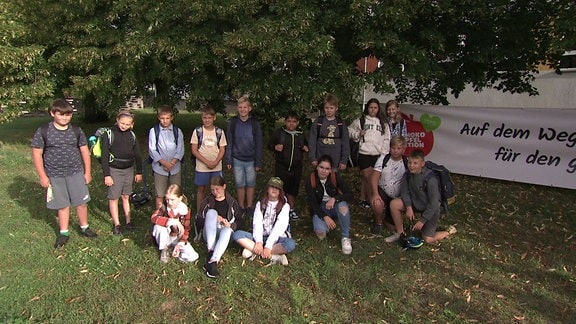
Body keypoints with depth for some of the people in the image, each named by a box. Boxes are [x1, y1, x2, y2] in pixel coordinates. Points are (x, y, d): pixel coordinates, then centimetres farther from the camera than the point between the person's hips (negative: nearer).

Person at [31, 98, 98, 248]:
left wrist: (88, 172, 5)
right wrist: (42, 176, -6)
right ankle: (64, 233, 25)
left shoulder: (77, 131, 0)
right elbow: (36, 154, -4)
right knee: (63, 205, 9)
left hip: (76, 173, 1)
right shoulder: (43, 131, -7)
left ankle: (85, 227, 25)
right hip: (55, 176, -1)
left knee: (81, 202, 5)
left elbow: (85, 151, 6)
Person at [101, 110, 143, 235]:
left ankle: (128, 222, 19)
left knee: (126, 196, 11)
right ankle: (116, 225, 11)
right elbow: (104, 155, -10)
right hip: (114, 170, -4)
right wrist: (106, 175, -13)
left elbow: (137, 154, 10)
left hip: (129, 169, 4)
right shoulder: (109, 133, -9)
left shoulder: (131, 135, 4)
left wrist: (139, 172, 10)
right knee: (113, 198, 3)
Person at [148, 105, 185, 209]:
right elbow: (152, 150, -5)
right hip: (159, 168, -1)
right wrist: (164, 163, -14)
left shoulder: (177, 131, 4)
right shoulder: (153, 131, -1)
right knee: (159, 195, 5)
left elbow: (180, 150, 1)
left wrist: (172, 163, -13)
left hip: (175, 168, 2)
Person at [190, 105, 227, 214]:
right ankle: (199, 212, 22)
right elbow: (194, 150, -5)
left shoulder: (220, 132, -1)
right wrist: (207, 162, -15)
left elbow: (222, 149, 1)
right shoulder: (197, 131, -4)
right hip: (201, 167, -1)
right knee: (200, 189, 9)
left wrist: (215, 162, -15)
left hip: (217, 167, 1)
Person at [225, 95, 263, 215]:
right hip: (237, 159, 0)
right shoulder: (233, 122, -2)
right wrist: (228, 160, -3)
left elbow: (259, 144, -1)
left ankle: (249, 207, 25)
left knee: (251, 184, 9)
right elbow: (229, 142, 1)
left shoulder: (255, 124, -3)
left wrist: (258, 162, -3)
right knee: (239, 184, 9)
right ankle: (241, 208, 23)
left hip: (251, 160, 0)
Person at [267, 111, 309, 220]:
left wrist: (306, 148, 1)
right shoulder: (279, 132, -3)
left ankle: (291, 209, 27)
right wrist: (275, 147, -17)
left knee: (293, 189, 12)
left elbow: (306, 145, 24)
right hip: (282, 167, -3)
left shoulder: (301, 134, 8)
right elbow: (270, 144, 3)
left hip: (296, 167, 3)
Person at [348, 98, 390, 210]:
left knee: (366, 179, 9)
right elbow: (350, 130, 11)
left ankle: (363, 199, 19)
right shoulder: (360, 121, 3)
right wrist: (358, 134, -7)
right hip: (364, 154, -2)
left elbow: (386, 140, 7)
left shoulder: (383, 123, 9)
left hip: (377, 155, 2)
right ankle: (370, 200, 11)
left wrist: (384, 153, -1)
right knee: (368, 178, -2)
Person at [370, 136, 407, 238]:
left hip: (397, 196, 1)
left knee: (395, 227, -3)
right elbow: (374, 178, -11)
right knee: (376, 203, -36)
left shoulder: (406, 163, -6)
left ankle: (385, 218, 34)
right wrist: (375, 193, -27)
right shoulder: (383, 159, -6)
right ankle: (378, 221, -1)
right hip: (382, 191, -1)